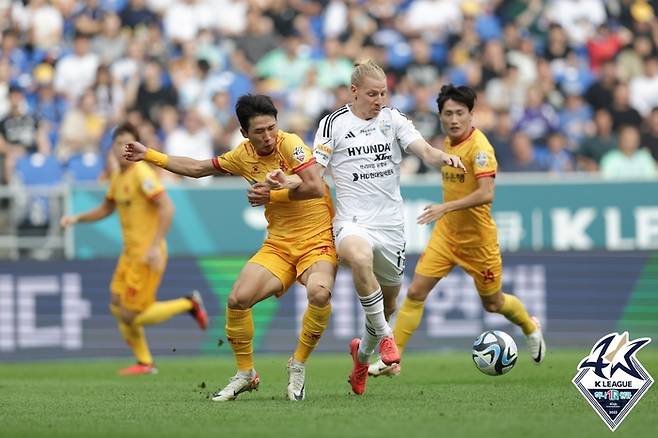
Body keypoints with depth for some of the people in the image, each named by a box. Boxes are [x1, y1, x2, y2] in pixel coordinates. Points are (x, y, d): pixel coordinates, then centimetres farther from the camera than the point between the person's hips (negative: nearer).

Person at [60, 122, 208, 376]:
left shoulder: (141, 173, -15)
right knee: (117, 306, 5)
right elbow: (106, 209, 28)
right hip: (130, 252, 9)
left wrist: (155, 246, -27)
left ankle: (189, 304, 6)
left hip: (148, 255, -9)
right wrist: (77, 218, 13)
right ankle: (145, 362, 17)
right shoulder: (118, 176, 12)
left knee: (132, 316, -9)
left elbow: (167, 207, -23)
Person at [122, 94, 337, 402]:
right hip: (278, 245, 5)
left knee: (319, 293, -35)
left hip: (317, 240, -5)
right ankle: (245, 374, 9)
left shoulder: (289, 145, -12)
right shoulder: (244, 155, 7)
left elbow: (316, 188, -22)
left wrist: (271, 195, -17)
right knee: (238, 298, -15)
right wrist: (149, 155, 21)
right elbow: (197, 168, 21)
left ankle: (298, 366, -11)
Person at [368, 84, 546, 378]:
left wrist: (446, 207, -38)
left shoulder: (479, 147, -21)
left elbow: (486, 194, -33)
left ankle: (530, 327, 44)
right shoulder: (450, 142, 4)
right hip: (446, 233, 6)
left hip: (477, 238, -6)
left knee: (493, 304, 13)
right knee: (415, 292, -8)